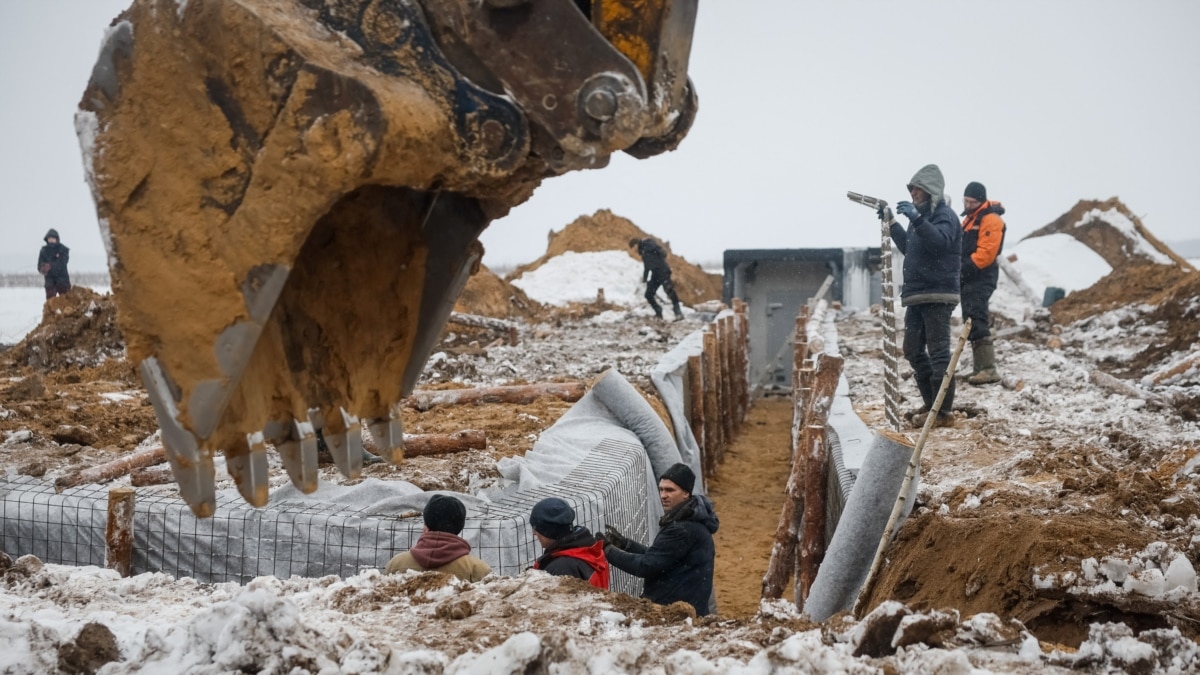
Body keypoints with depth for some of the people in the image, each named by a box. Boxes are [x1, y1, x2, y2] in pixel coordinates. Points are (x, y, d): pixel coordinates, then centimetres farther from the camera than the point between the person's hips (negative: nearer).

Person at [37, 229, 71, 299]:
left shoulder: (63, 250, -2)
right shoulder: (44, 250, 6)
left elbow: (62, 263, -15)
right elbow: (40, 265, 0)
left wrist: (50, 266, -31)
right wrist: (42, 269, -25)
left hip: (62, 279, -2)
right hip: (50, 280, 2)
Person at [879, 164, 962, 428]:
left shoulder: (944, 215, -8)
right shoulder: (922, 215, 19)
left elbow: (939, 241, -28)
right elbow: (909, 248, 29)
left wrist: (916, 219, -37)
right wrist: (890, 223, 22)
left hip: (938, 296, -9)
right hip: (916, 296, 10)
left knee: (938, 352, -9)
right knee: (913, 351, 13)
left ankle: (943, 412, -6)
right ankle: (932, 403, 23)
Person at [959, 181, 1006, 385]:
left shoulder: (990, 220, -9)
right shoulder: (970, 219, 22)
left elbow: (986, 253, -19)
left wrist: (965, 268, -23)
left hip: (981, 279, -10)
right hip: (969, 279, 10)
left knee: (976, 322, -19)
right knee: (972, 322, 10)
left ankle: (988, 369, -23)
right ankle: (980, 368, 14)